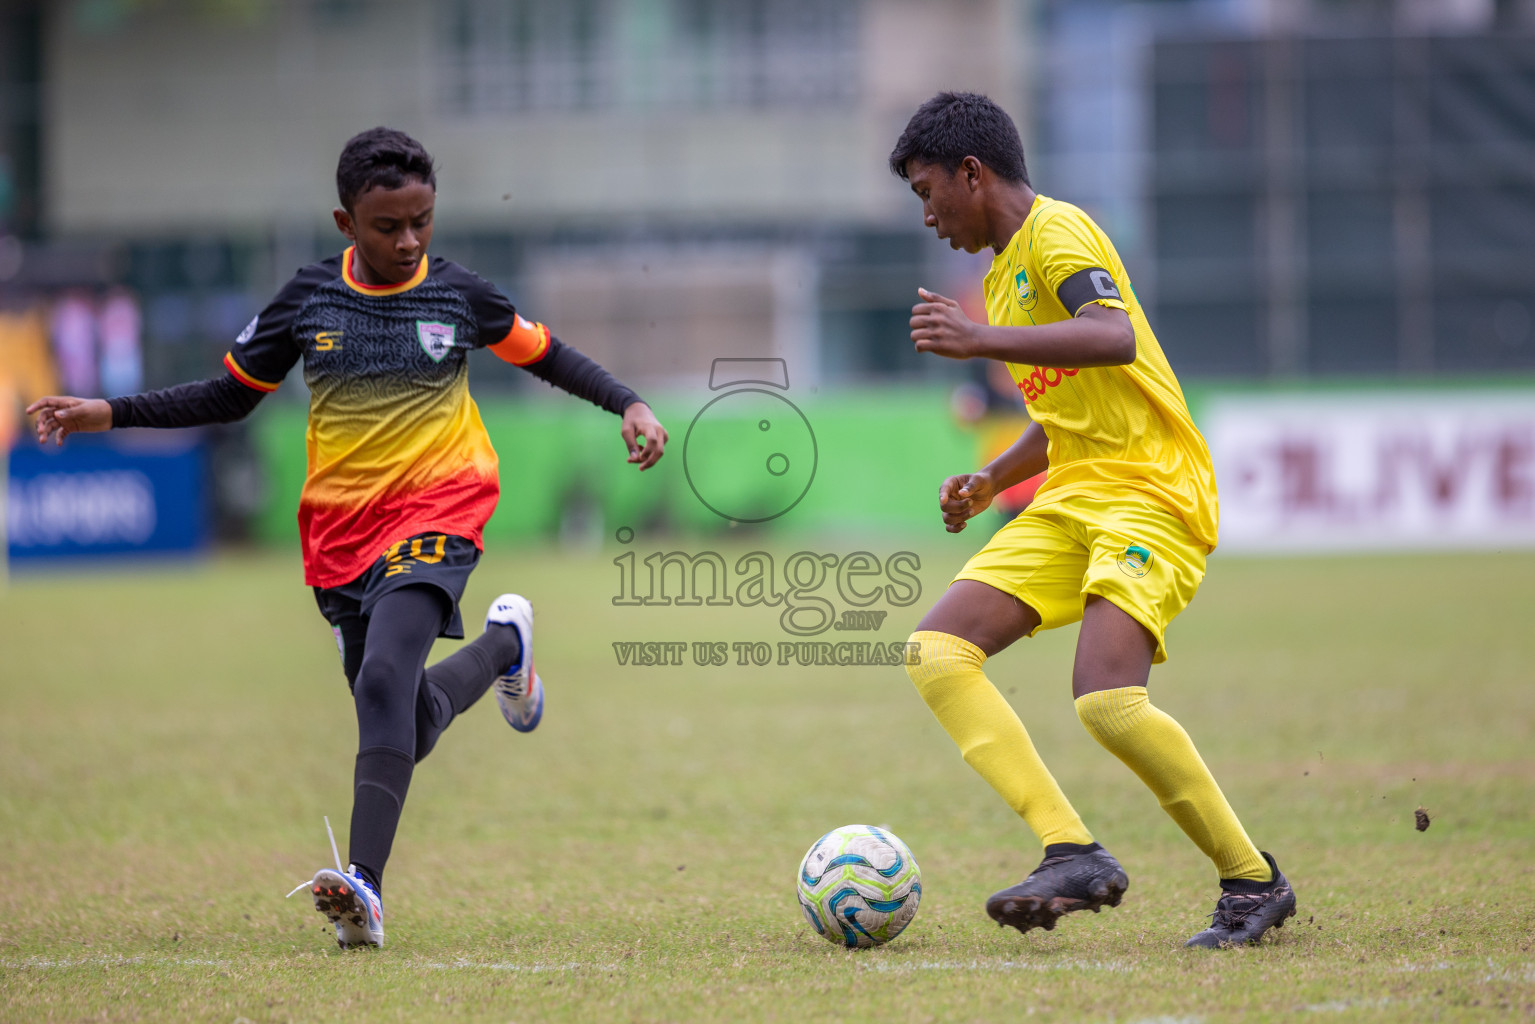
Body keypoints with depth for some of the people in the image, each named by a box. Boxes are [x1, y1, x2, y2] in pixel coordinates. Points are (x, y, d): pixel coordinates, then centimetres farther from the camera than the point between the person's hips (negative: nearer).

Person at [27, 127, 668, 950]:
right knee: (411, 727, 8)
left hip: (436, 510, -3)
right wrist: (110, 414, 3)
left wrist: (627, 404, 2)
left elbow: (545, 355, 16)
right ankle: (503, 644, 44)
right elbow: (232, 394, 12)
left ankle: (366, 886, -35)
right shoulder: (308, 299, 3)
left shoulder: (459, 295, 0)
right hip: (340, 526, 4)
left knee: (385, 675, -27)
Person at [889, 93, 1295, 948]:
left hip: (1151, 493, -10)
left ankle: (1254, 880, -8)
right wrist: (992, 481, 19)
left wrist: (980, 340, -30)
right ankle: (1074, 853, -17)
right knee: (937, 654, -9)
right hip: (1070, 503, 10)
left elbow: (1114, 337, -28)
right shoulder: (1006, 271, 22)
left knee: (1107, 699, -26)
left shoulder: (1057, 231, -8)